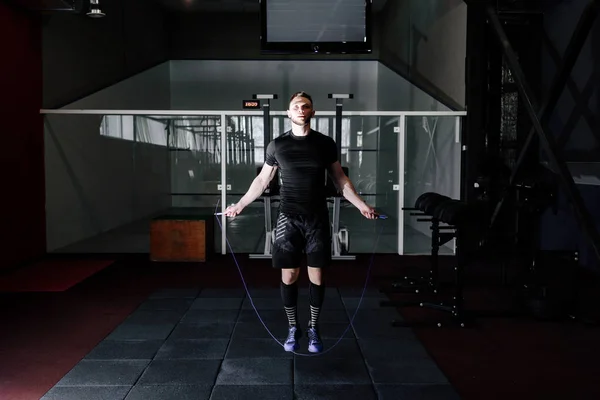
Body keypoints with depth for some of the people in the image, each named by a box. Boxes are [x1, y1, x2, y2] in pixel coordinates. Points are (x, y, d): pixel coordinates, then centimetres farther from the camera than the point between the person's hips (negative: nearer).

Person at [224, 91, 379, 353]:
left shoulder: (325, 143, 2)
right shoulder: (277, 145, 1)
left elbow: (339, 179, 9)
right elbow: (262, 180, 9)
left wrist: (361, 204, 1)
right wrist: (240, 204, 6)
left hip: (317, 219, 1)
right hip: (288, 219, 0)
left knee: (316, 276, 5)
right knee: (288, 276, 3)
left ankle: (313, 329, 22)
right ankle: (292, 329, 21)